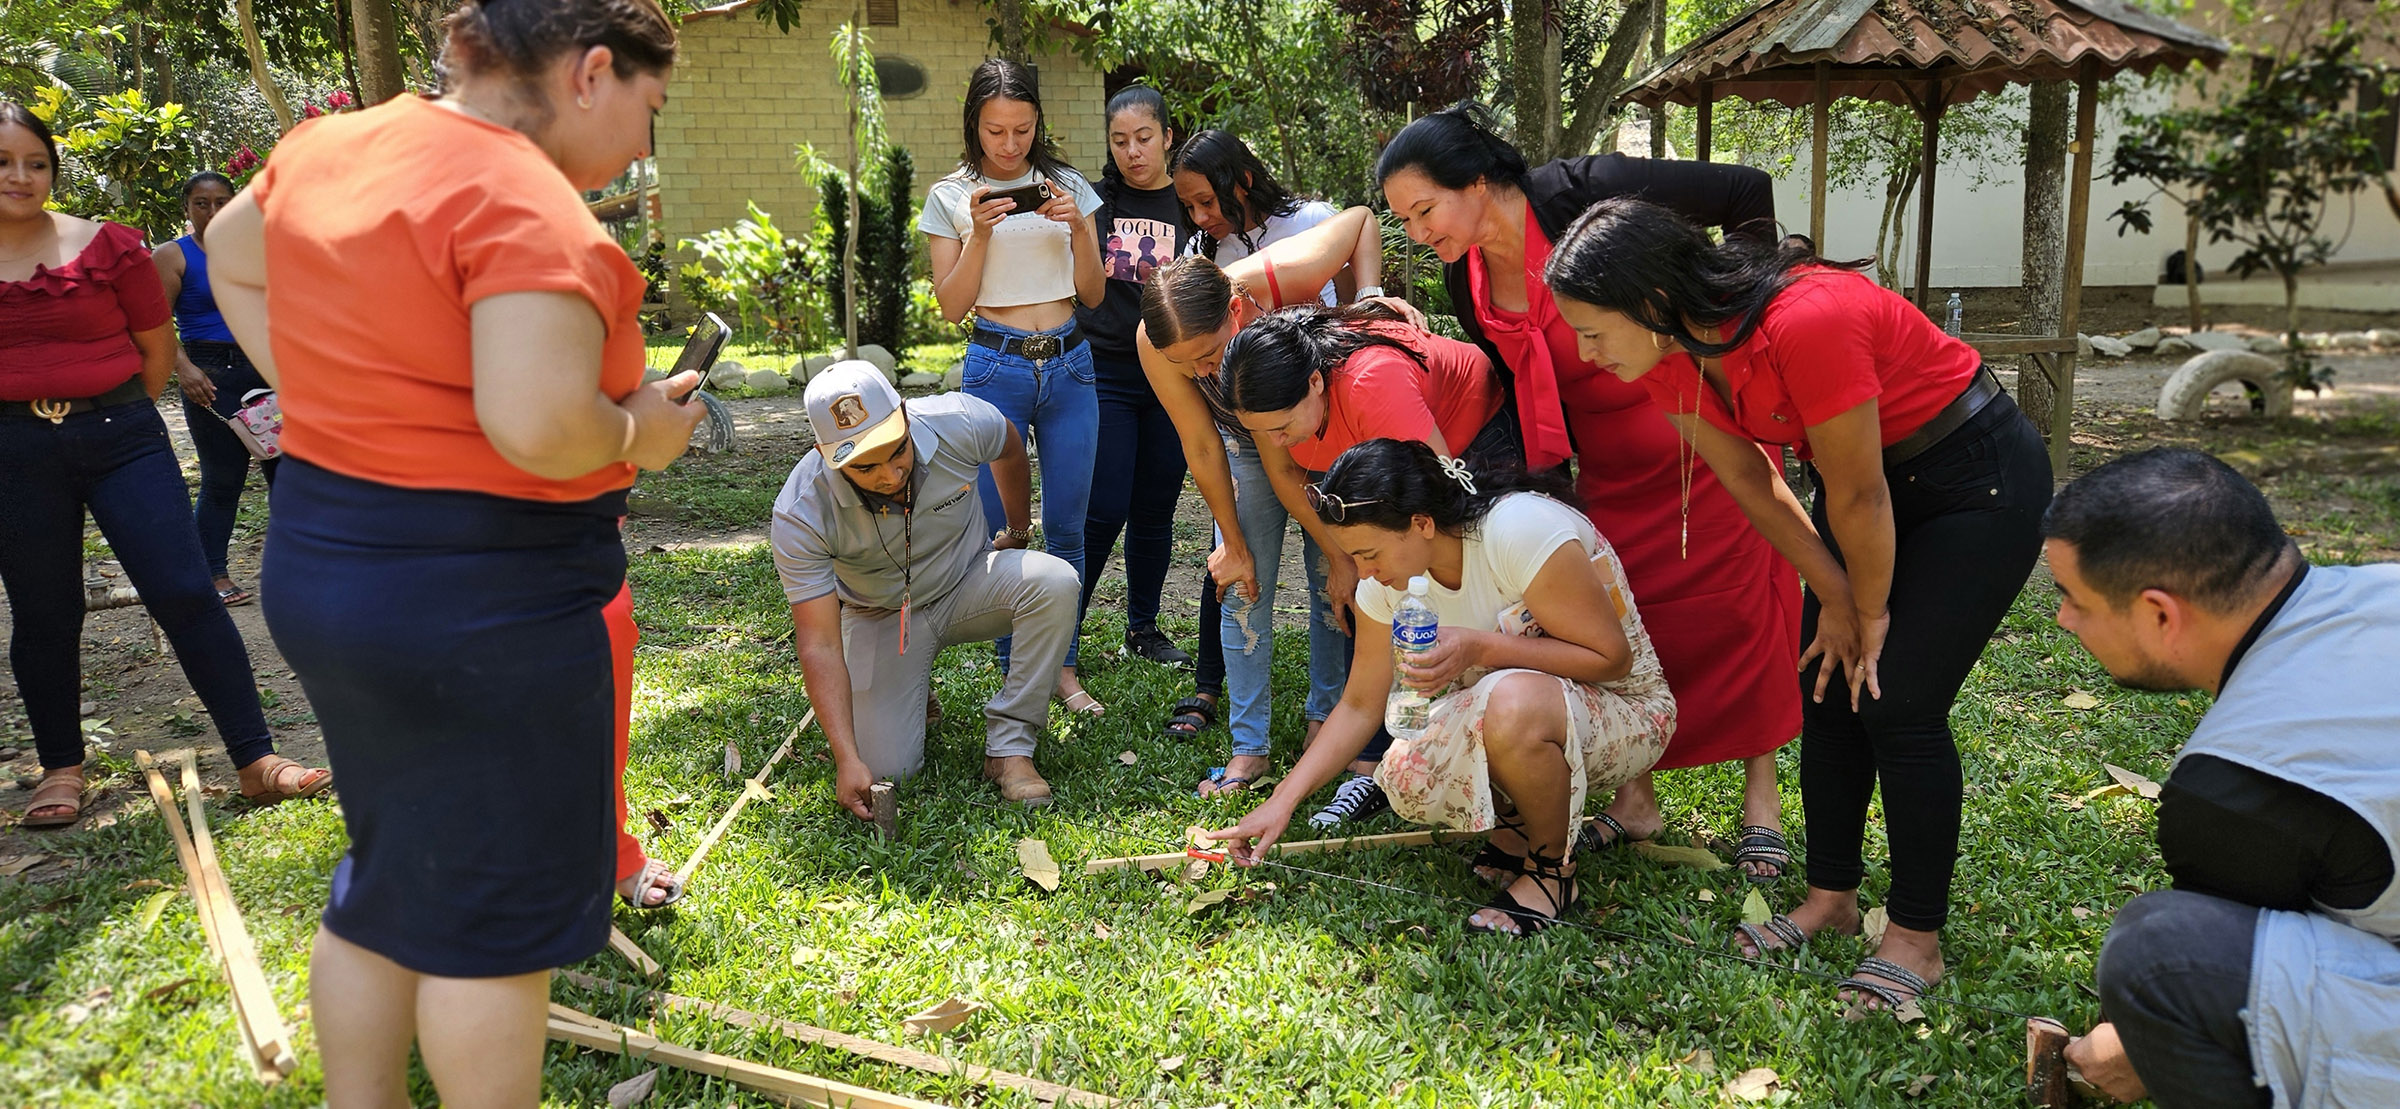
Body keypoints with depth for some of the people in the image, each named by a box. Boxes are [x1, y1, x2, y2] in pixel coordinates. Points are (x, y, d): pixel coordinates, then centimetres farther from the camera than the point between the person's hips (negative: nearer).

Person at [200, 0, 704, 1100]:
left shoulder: (327, 146, 7)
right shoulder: (528, 204, -21)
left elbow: (229, 252, 25)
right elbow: (539, 427, -31)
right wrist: (639, 431, -12)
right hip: (480, 599, -9)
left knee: (388, 878, 23)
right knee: (495, 913, 8)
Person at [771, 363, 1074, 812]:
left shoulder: (959, 422, -27)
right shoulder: (800, 516, -30)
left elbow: (1009, 448, 1)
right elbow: (819, 644, -28)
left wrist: (1017, 534, 14)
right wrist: (847, 759, -36)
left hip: (968, 585, 2)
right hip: (883, 617, -1)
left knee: (1055, 582, -30)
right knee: (884, 770, -16)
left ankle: (1009, 746, -18)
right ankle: (911, 692, 19)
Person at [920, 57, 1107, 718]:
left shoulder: (1067, 186, 7)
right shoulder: (951, 197, 2)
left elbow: (1093, 295, 7)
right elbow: (952, 306, -3)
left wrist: (1078, 228, -10)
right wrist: (980, 233, -15)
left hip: (1069, 365, 2)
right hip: (997, 366, -2)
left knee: (1066, 526, 6)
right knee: (989, 524, -3)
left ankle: (1062, 668, 17)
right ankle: (1015, 670, 11)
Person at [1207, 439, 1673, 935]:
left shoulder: (1522, 529, -29)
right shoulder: (1390, 579, -8)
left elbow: (1611, 655, -24)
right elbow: (1360, 706, 0)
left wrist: (1479, 648, -33)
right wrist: (1282, 802, -7)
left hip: (1625, 709, -6)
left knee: (1514, 703, -38)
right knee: (1407, 780, -21)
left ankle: (1553, 870, -11)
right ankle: (1519, 828, 9)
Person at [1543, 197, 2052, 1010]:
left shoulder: (1806, 322, -37)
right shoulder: (1669, 358, -12)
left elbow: (1858, 496, -26)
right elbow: (1750, 482, -2)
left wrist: (1872, 615, -11)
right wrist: (1835, 597, 0)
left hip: (1983, 479, -7)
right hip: (1874, 477, 7)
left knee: (1898, 704, -9)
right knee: (1827, 690, 6)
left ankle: (1917, 940, 5)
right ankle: (1831, 897, 21)